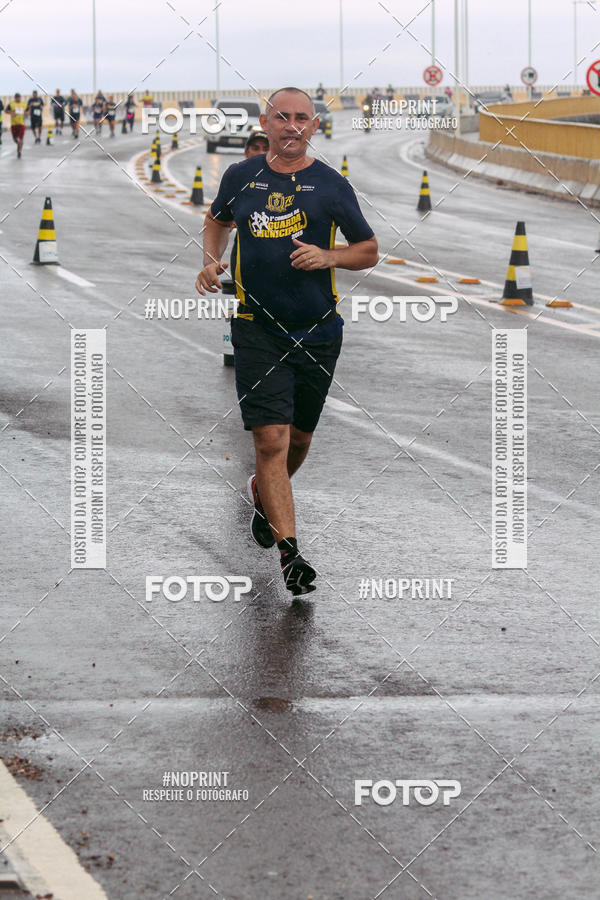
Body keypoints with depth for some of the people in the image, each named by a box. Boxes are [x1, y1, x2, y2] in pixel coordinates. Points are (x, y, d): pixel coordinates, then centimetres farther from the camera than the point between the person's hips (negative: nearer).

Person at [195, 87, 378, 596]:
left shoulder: (331, 185, -1)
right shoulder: (241, 177, 3)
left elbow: (369, 251, 6)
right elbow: (217, 220, 24)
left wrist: (328, 257, -13)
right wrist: (211, 262, 6)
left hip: (318, 330, 1)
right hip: (257, 328, -1)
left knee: (299, 438, 15)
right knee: (271, 439, -13)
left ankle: (264, 495, 48)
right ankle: (289, 554, -15)